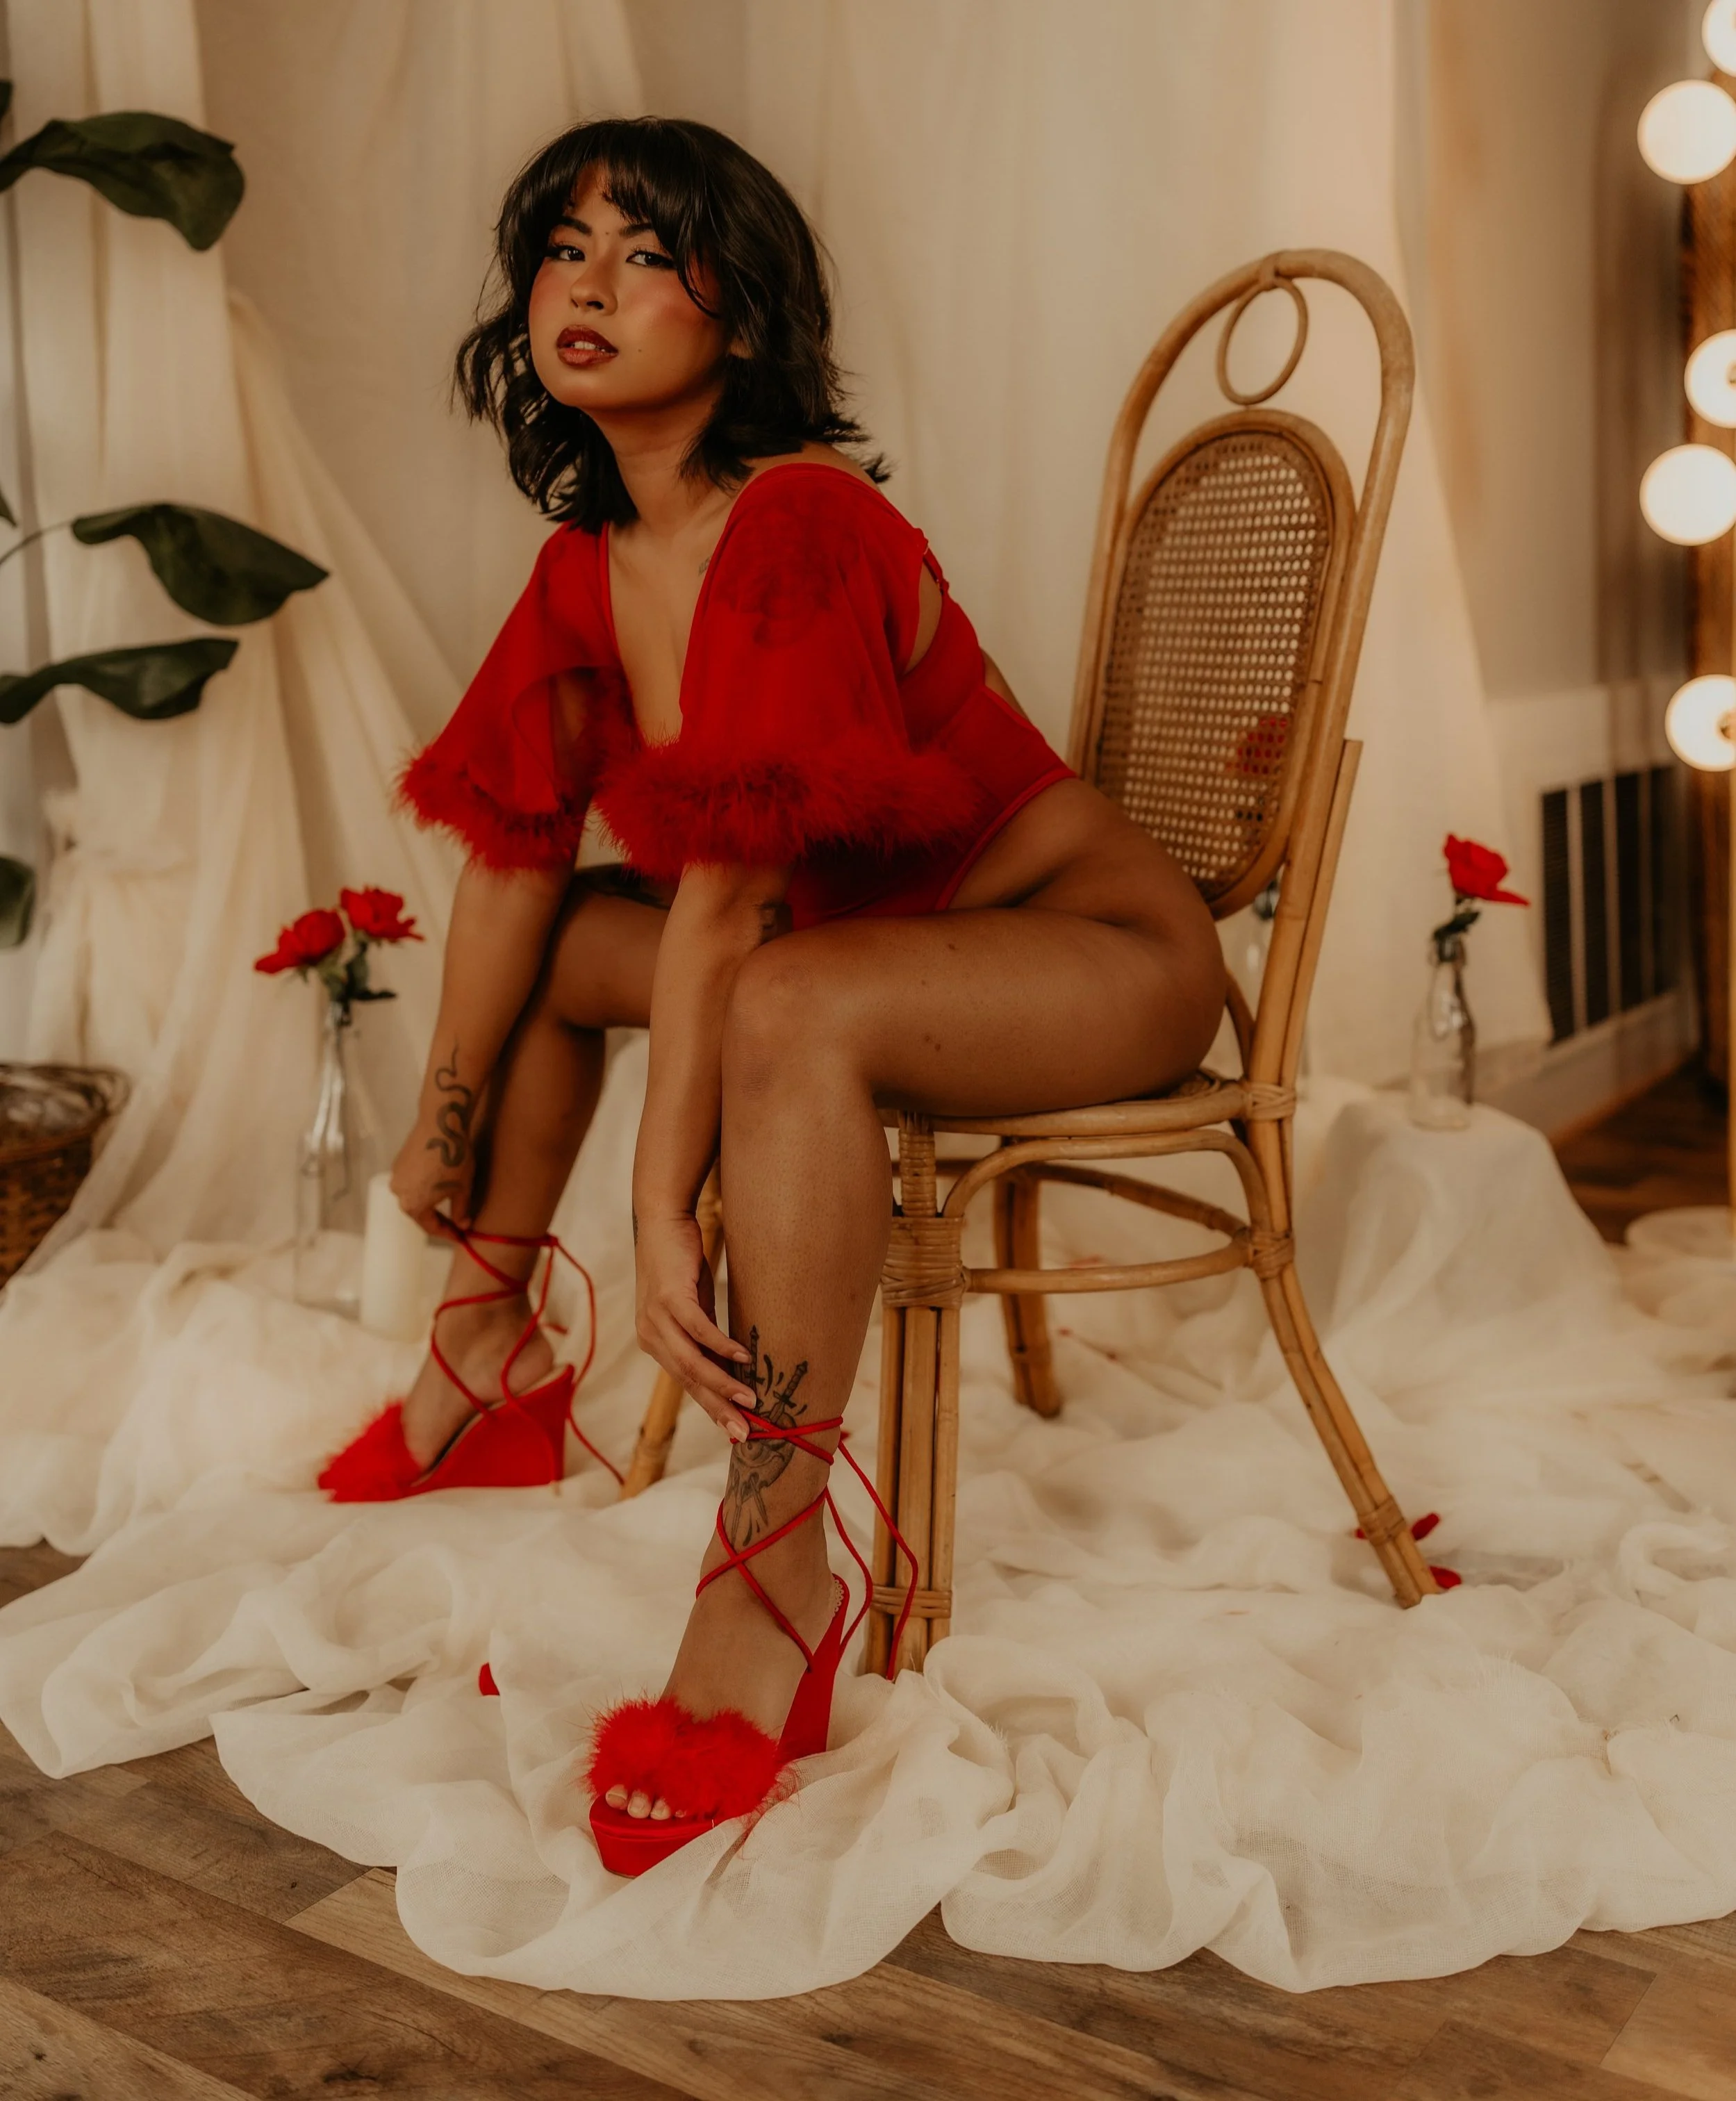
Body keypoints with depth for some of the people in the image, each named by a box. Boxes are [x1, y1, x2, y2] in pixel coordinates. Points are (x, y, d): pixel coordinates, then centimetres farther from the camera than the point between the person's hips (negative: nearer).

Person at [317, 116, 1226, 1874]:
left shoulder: (803, 529, -25)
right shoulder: (585, 566, 1)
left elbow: (729, 894, -30)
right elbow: (513, 855, 3)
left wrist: (663, 1220, -30)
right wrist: (446, 1123, 7)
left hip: (1101, 954, -8)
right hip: (863, 942, 8)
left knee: (790, 1008, -36)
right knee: (552, 939, 8)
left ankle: (773, 1566, -29)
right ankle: (490, 1354, 24)